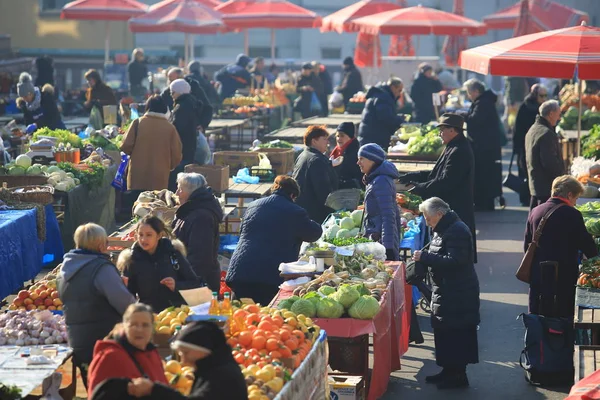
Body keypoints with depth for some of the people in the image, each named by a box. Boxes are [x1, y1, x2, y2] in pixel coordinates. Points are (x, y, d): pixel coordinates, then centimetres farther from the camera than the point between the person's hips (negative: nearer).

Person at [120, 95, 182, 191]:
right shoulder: (170, 128, 1)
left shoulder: (138, 123, 0)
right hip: (160, 180, 0)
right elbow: (176, 156, 1)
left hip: (137, 178, 0)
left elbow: (126, 146, -4)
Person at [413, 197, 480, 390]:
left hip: (458, 294, -10)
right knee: (444, 332, 14)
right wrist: (423, 258, 8)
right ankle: (449, 371, 23)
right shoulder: (444, 229, 14)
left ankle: (458, 375, 3)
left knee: (456, 335, -4)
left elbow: (454, 261, -27)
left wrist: (425, 257, -23)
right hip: (446, 292, 11)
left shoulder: (456, 231, -19)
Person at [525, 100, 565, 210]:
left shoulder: (532, 130, 13)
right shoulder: (546, 133, -19)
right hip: (547, 186, -10)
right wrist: (562, 175, -10)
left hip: (534, 184, 10)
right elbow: (550, 162, -23)